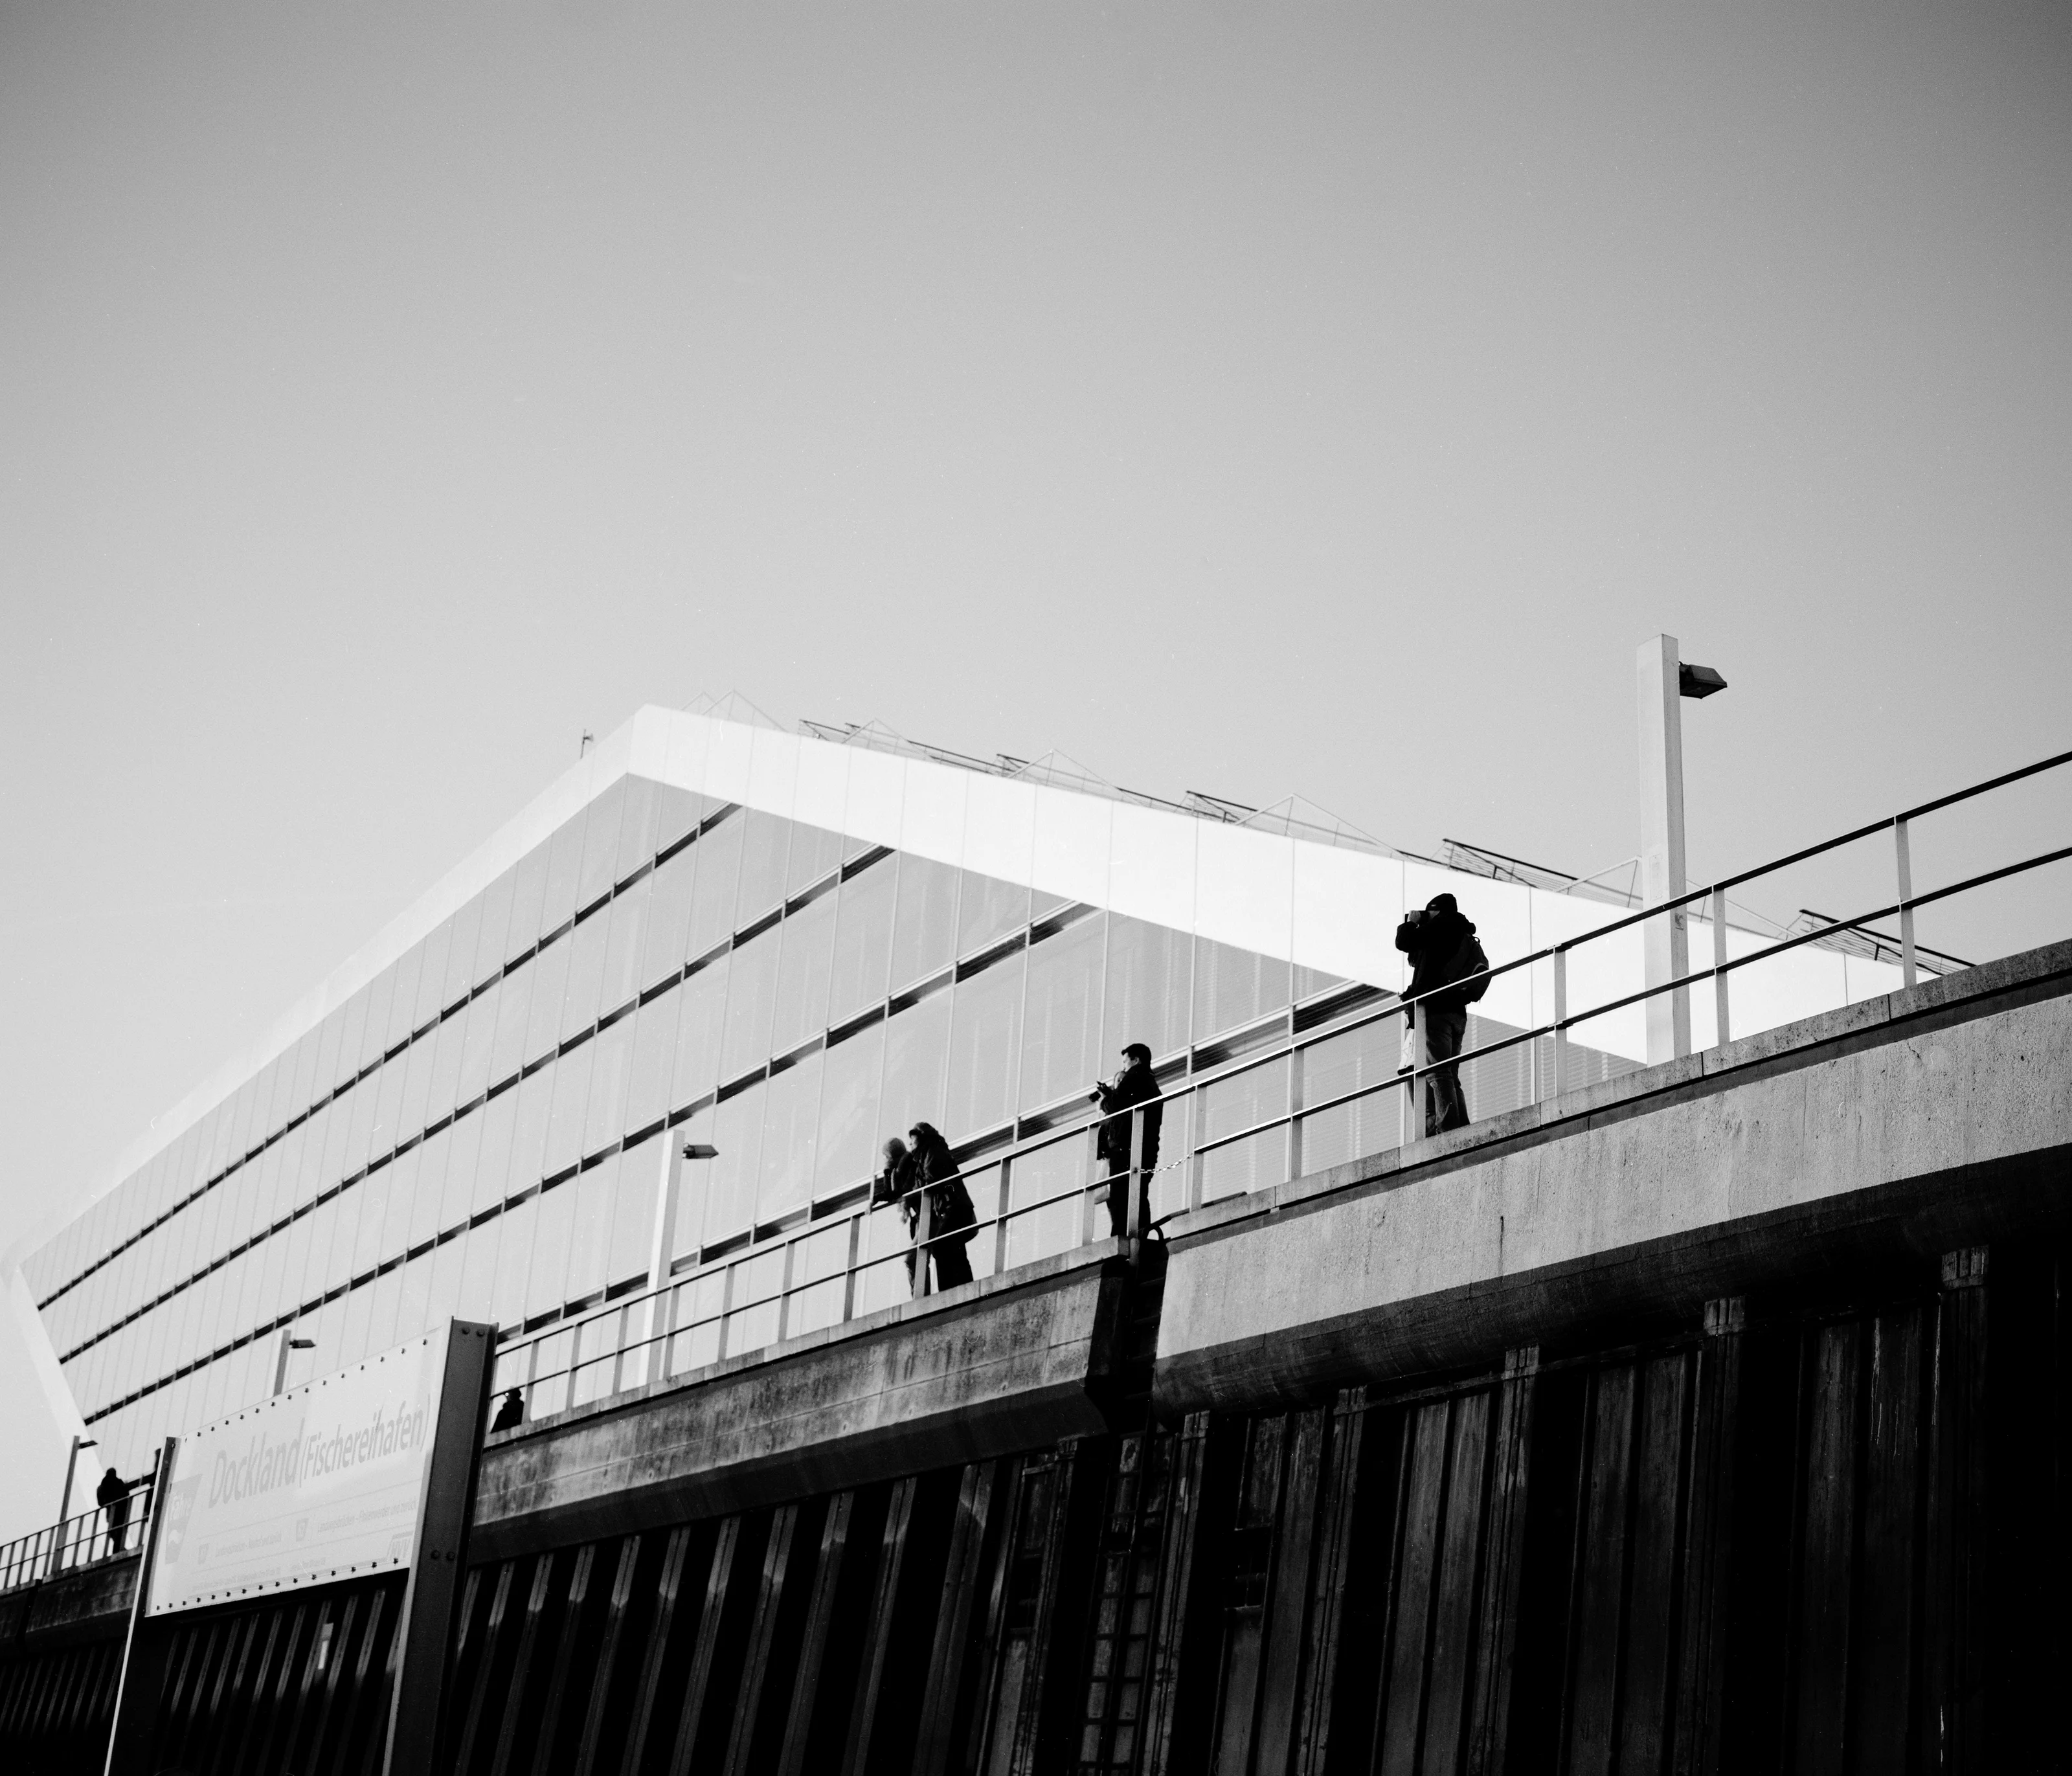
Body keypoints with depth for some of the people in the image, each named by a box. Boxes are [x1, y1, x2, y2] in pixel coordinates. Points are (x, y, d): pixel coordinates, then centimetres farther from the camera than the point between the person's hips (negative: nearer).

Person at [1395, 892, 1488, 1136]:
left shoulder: (1441, 927, -2)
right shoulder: (1468, 940, 25)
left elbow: (1403, 942, -3)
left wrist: (1410, 923, 16)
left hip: (1433, 1008, -9)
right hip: (1457, 1013, 9)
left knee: (1438, 1072, -14)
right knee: (1450, 1076, 10)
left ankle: (1447, 1127, -24)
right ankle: (1463, 1131, 2)